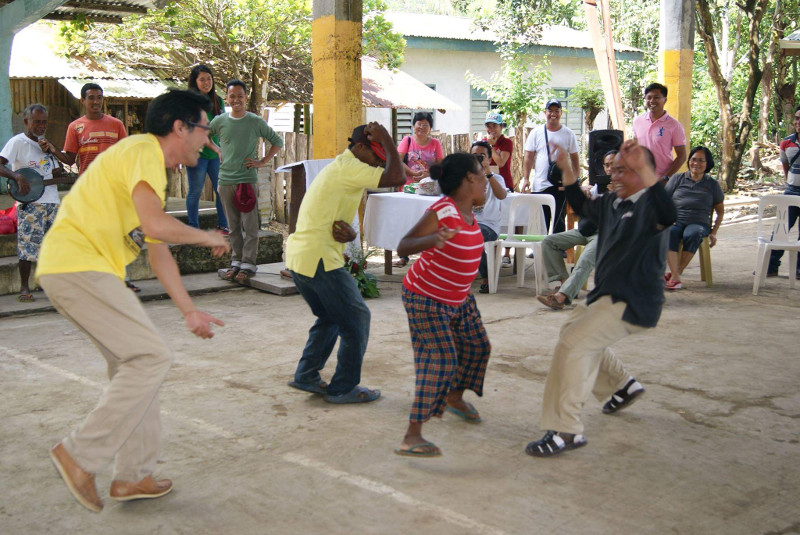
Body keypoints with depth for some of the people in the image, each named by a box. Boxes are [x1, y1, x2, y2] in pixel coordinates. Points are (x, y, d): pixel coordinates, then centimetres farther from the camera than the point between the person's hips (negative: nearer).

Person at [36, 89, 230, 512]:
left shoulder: (148, 161, 23)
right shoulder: (144, 152, -10)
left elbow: (157, 249, 24)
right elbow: (156, 226, -26)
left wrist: (189, 311, 23)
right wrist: (208, 237, -7)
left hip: (84, 270, 11)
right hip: (77, 266, -11)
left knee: (134, 361, 13)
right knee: (151, 357, -12)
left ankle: (133, 476, 19)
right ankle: (81, 455, -5)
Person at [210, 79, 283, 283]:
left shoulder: (256, 122, -2)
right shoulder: (219, 121, 5)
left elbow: (277, 142, 7)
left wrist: (263, 162, -2)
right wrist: (217, 151, 11)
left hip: (248, 179, -3)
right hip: (225, 180, 3)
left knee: (249, 224, -3)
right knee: (233, 226, 10)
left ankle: (248, 264, 2)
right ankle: (236, 261, 19)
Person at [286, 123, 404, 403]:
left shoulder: (339, 168, 19)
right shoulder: (349, 168, -13)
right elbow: (396, 178, -24)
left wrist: (348, 233, -7)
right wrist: (387, 139, -11)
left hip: (299, 255, 10)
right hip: (319, 258, -10)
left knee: (330, 317, 25)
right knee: (356, 319, 2)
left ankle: (306, 375, 28)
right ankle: (343, 388, 11)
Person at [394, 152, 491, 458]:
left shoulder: (468, 212, 0)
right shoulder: (441, 212, -26)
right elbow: (403, 247, -30)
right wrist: (433, 239, -46)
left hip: (458, 298, 9)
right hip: (425, 299, -9)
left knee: (476, 346, 20)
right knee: (441, 359, -17)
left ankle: (455, 398, 47)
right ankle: (412, 437, -14)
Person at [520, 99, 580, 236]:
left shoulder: (568, 134, 5)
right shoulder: (536, 133, 6)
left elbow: (575, 159, 8)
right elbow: (528, 158, 7)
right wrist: (525, 179, -4)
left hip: (561, 185, -1)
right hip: (539, 186, 1)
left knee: (559, 222, -3)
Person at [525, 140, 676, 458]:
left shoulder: (648, 204, -18)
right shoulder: (612, 203, 10)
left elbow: (668, 215, -42)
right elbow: (582, 206, 28)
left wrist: (644, 169, -51)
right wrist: (566, 168, 19)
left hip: (633, 303, -11)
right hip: (607, 294, 11)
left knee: (573, 343, -24)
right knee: (575, 334, 31)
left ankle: (566, 431, -19)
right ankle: (623, 386, 47)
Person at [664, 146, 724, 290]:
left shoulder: (712, 184, 16)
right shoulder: (677, 179, 15)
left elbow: (720, 211, 19)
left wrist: (713, 233, 8)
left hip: (699, 223, 0)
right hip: (676, 221, 0)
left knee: (692, 234, -39)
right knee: (669, 232, -38)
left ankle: (676, 273, -31)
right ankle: (676, 278, -43)